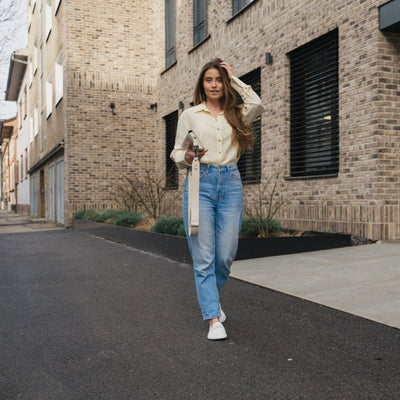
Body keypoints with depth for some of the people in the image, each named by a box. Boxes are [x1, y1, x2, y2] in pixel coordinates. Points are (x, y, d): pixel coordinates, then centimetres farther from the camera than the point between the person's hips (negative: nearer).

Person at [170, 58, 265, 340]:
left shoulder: (236, 114, 14)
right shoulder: (190, 115, 10)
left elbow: (257, 105, -8)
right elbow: (177, 152, 11)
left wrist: (235, 79, 2)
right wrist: (187, 158, -12)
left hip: (231, 183, 2)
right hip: (200, 182, -1)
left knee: (226, 256, 2)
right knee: (204, 257, -5)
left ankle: (211, 299, 31)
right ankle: (214, 319, 1)